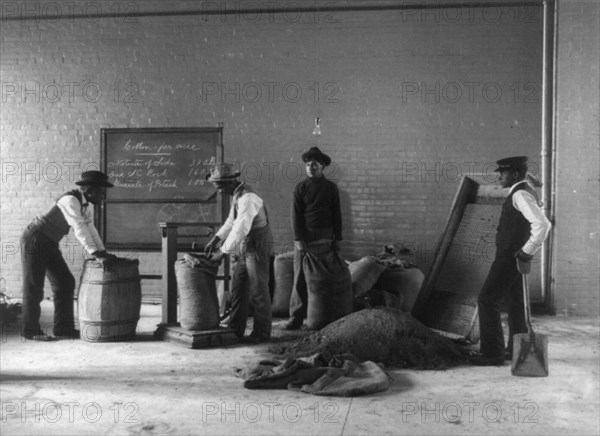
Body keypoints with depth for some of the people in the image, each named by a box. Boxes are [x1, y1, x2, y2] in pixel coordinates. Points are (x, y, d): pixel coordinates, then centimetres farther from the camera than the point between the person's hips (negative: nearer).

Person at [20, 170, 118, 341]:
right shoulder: (70, 200, -24)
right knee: (33, 286, -1)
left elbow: (90, 229, 3)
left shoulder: (87, 205, 3)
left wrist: (103, 252, -7)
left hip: (50, 244, 9)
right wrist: (95, 252, -34)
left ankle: (63, 328, 11)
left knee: (65, 283, 5)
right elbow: (79, 228, -31)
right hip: (34, 241, -9)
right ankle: (31, 331, 10)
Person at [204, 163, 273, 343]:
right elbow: (231, 222, 19)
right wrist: (216, 239, 10)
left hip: (257, 248, -9)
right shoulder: (236, 196, 8)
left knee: (258, 291, 0)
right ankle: (235, 330, 19)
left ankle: (261, 333, 11)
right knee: (238, 290, 11)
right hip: (242, 249, 9)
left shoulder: (248, 198, -23)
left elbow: (240, 229, -27)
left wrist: (223, 251, -21)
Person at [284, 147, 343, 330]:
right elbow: (296, 215, -1)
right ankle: (296, 318, -1)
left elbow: (336, 214, 10)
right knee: (300, 278, -3)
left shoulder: (331, 187, 9)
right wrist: (298, 239, -11)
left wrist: (337, 239, 5)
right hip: (303, 237, -1)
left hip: (324, 239, 1)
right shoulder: (300, 188, 4)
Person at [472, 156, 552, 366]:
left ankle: (492, 353, -2)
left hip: (509, 258, -11)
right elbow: (537, 224, 25)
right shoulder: (526, 192, 14)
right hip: (513, 258, 11)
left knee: (487, 300, -6)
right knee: (515, 302, 18)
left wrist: (527, 251, -24)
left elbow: (542, 224, -31)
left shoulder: (520, 195, -19)